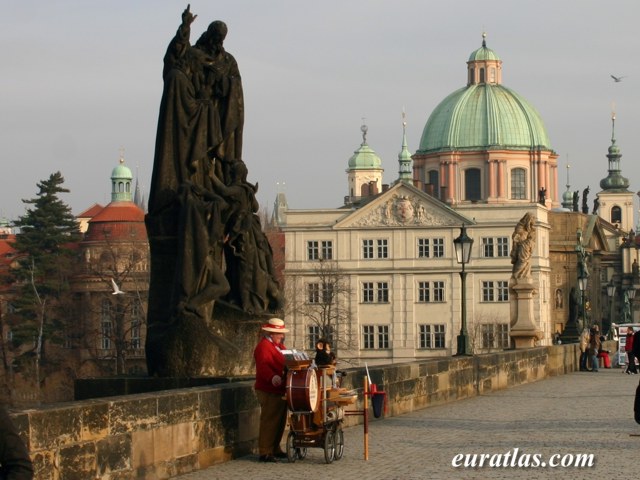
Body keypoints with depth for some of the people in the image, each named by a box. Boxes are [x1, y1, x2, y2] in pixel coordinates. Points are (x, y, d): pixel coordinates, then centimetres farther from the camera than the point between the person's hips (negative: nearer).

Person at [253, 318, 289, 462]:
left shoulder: (279, 345, 20)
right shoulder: (264, 346, -14)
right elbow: (262, 365, -30)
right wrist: (272, 377, -46)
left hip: (280, 391, 10)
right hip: (269, 392, -10)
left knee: (280, 422, 15)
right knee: (269, 421, -9)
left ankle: (275, 449, 25)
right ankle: (265, 453, -7)